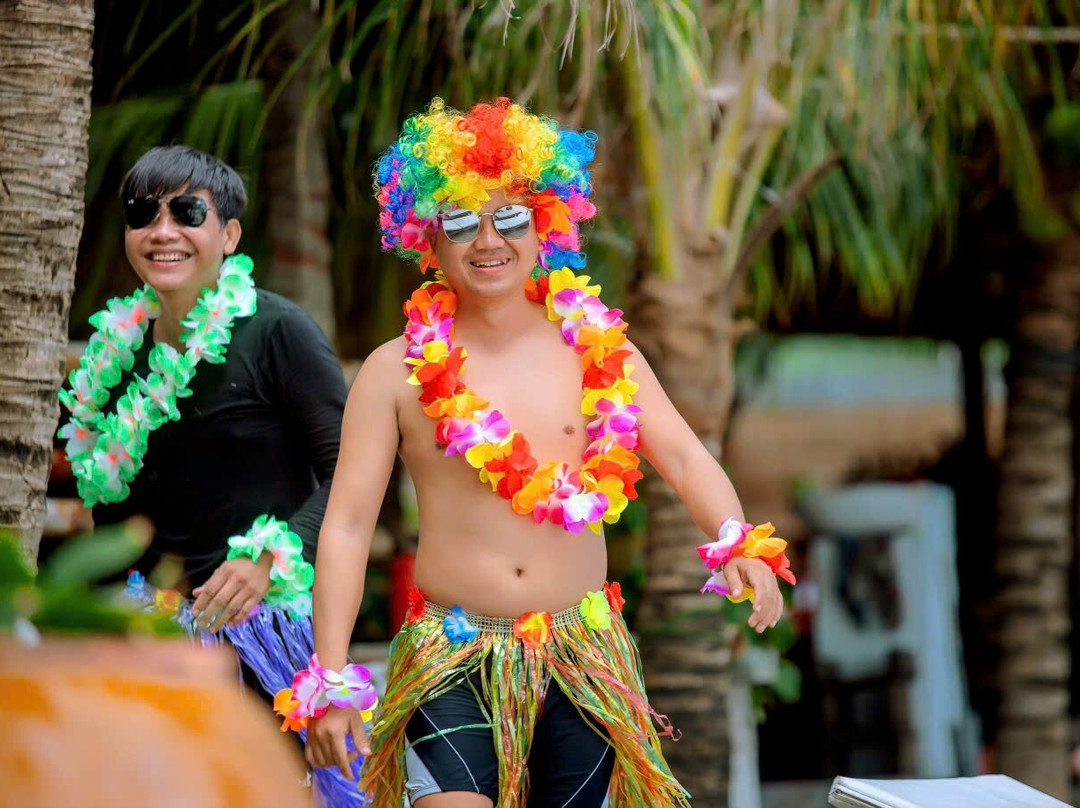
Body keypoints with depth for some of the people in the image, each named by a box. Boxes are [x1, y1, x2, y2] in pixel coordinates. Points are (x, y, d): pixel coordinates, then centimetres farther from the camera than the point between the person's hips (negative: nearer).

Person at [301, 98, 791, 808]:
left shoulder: (597, 349, 6)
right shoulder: (398, 372, 0)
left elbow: (682, 456, 2)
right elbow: (347, 524, -2)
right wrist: (330, 679, -9)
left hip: (583, 660, 2)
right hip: (452, 664, -2)